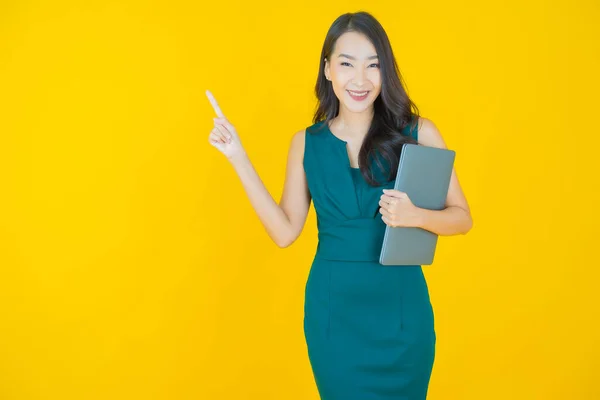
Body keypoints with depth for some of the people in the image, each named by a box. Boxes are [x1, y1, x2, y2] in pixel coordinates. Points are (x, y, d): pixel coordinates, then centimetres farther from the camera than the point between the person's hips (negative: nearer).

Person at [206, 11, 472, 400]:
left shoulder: (418, 133, -5)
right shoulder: (307, 143, 1)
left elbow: (462, 218, -2)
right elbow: (285, 232, 0)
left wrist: (416, 216, -23)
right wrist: (239, 157, -2)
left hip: (400, 307, -1)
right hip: (332, 310, 1)